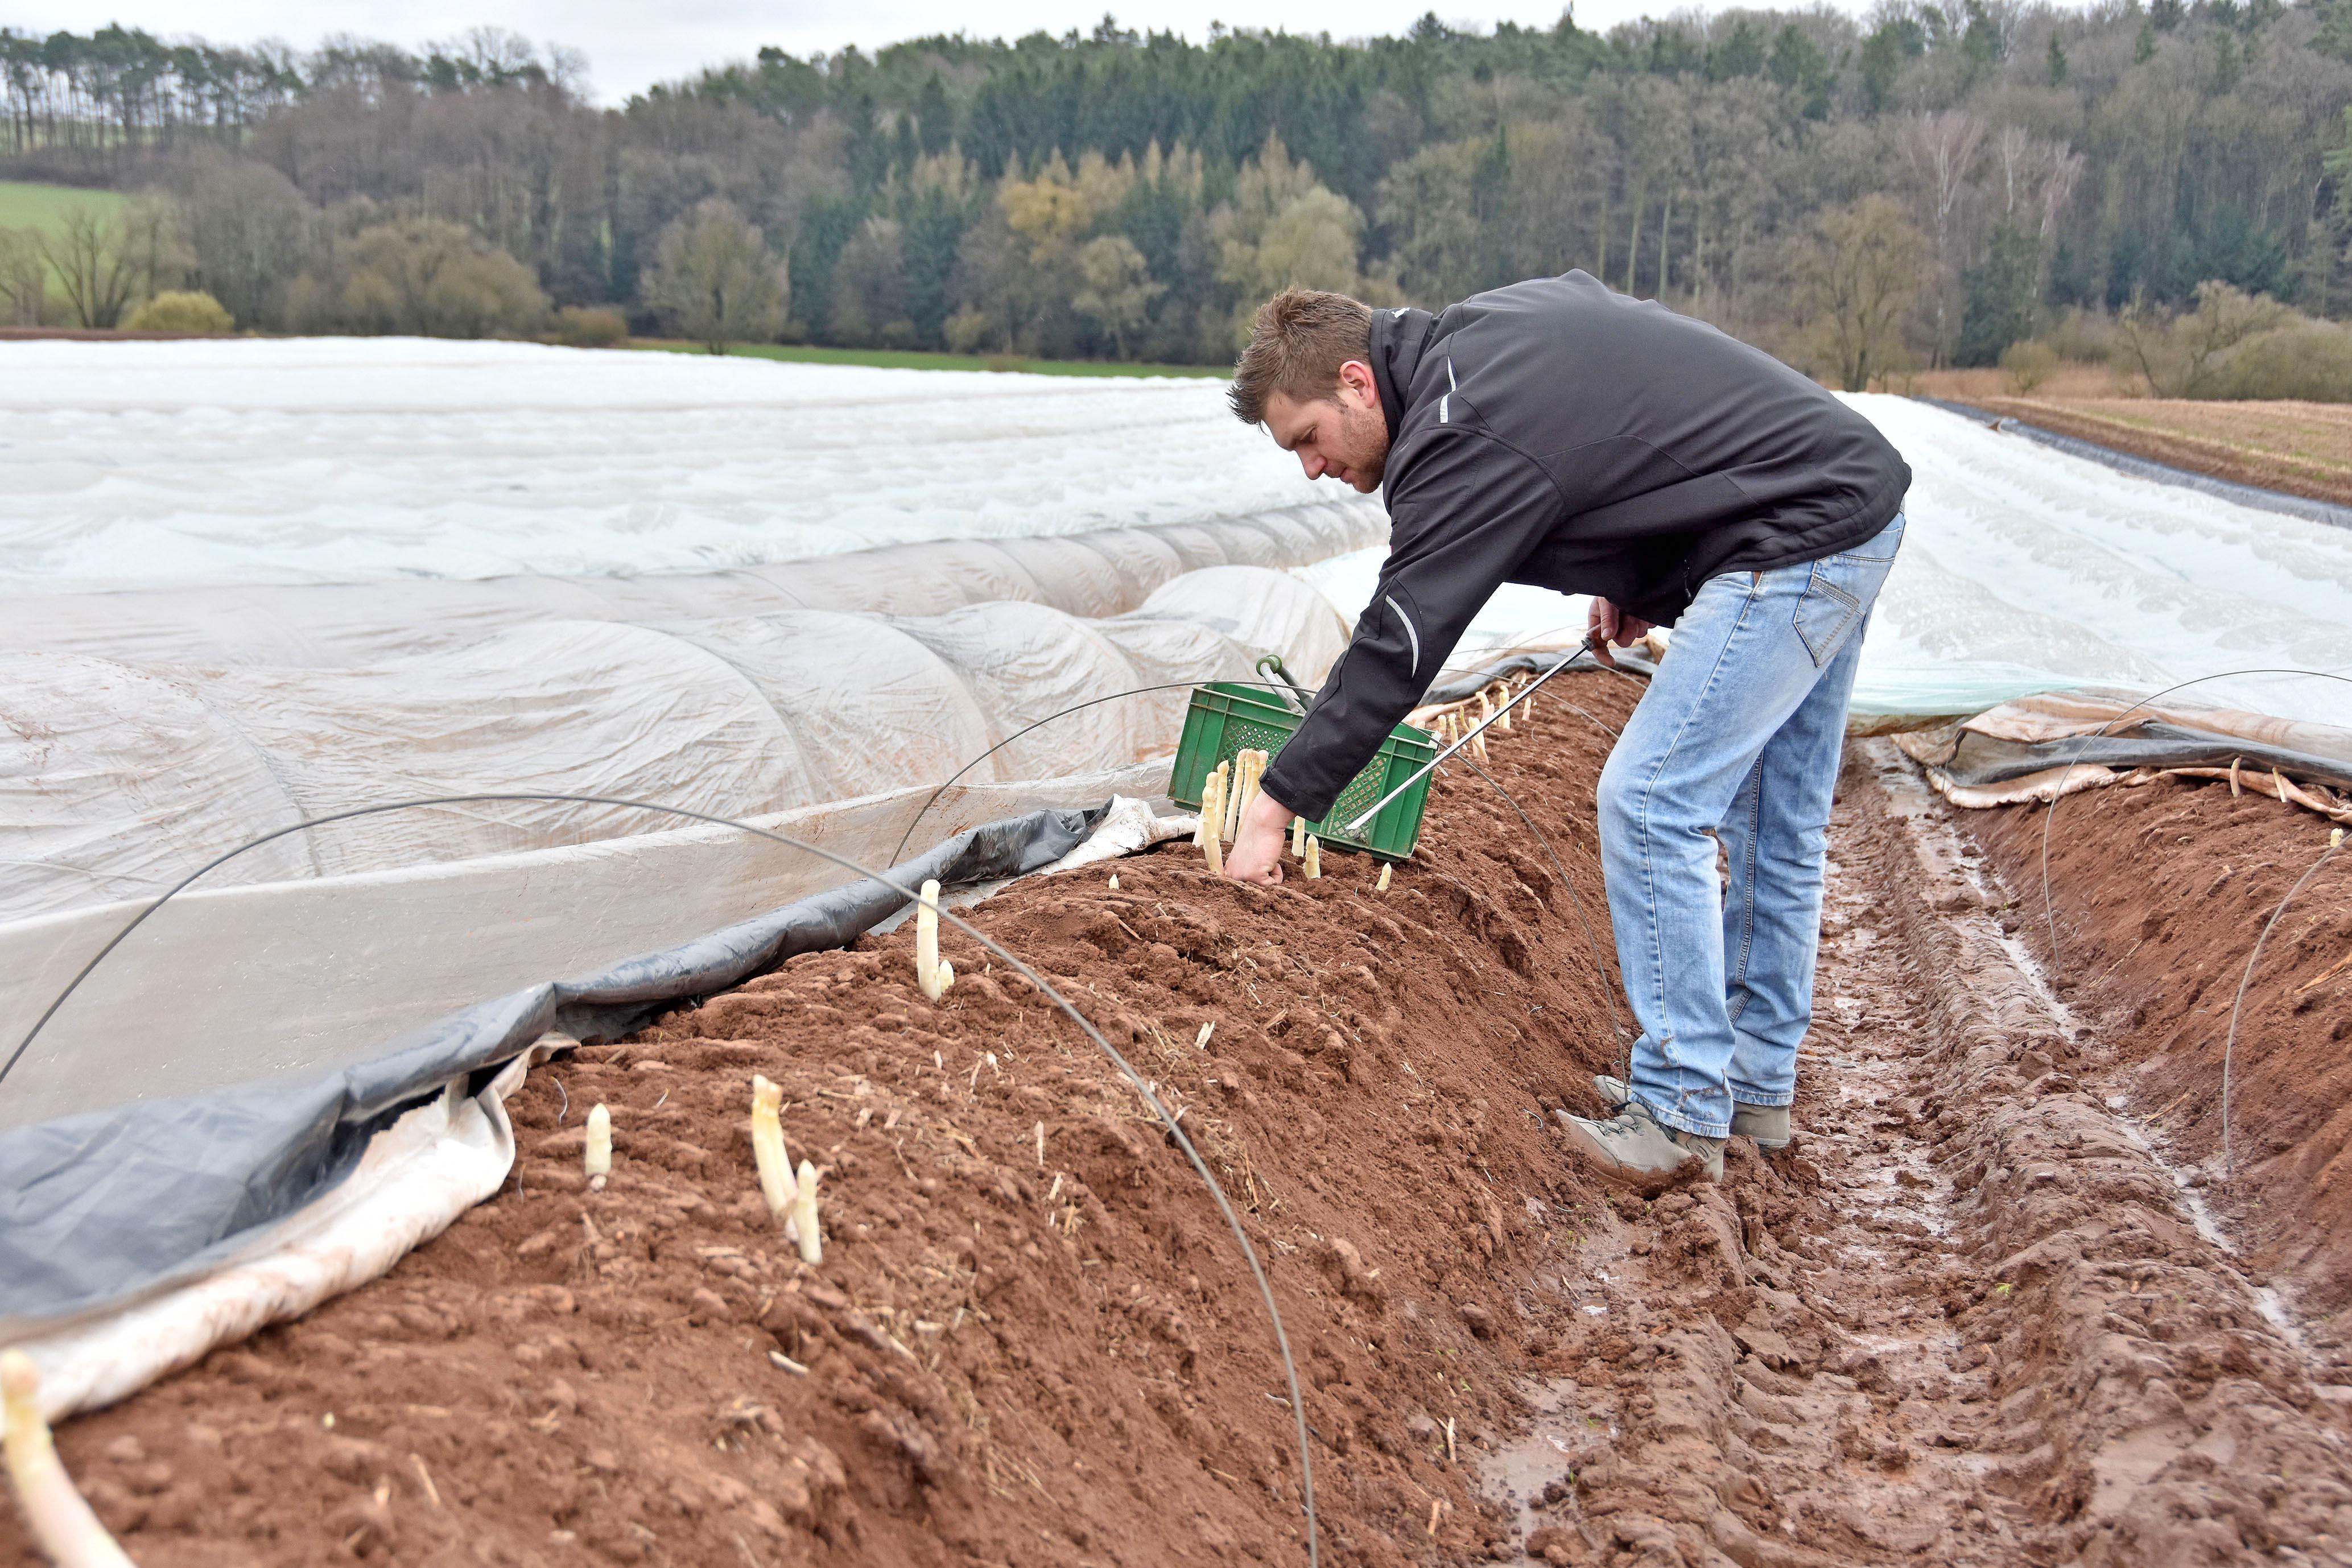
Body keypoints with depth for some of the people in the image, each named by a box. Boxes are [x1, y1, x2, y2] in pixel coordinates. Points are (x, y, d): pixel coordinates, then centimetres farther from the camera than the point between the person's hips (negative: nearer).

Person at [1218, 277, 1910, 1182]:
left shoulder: (1464, 433, -20)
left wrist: (1278, 806, -16)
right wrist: (1642, 582, 13)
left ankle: (1681, 1112, -2)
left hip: (1797, 538, -11)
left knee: (1651, 801, -10)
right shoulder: (1485, 323, 8)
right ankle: (1756, 1082, 26)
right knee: (1775, 818, 15)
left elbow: (1396, 649, -21)